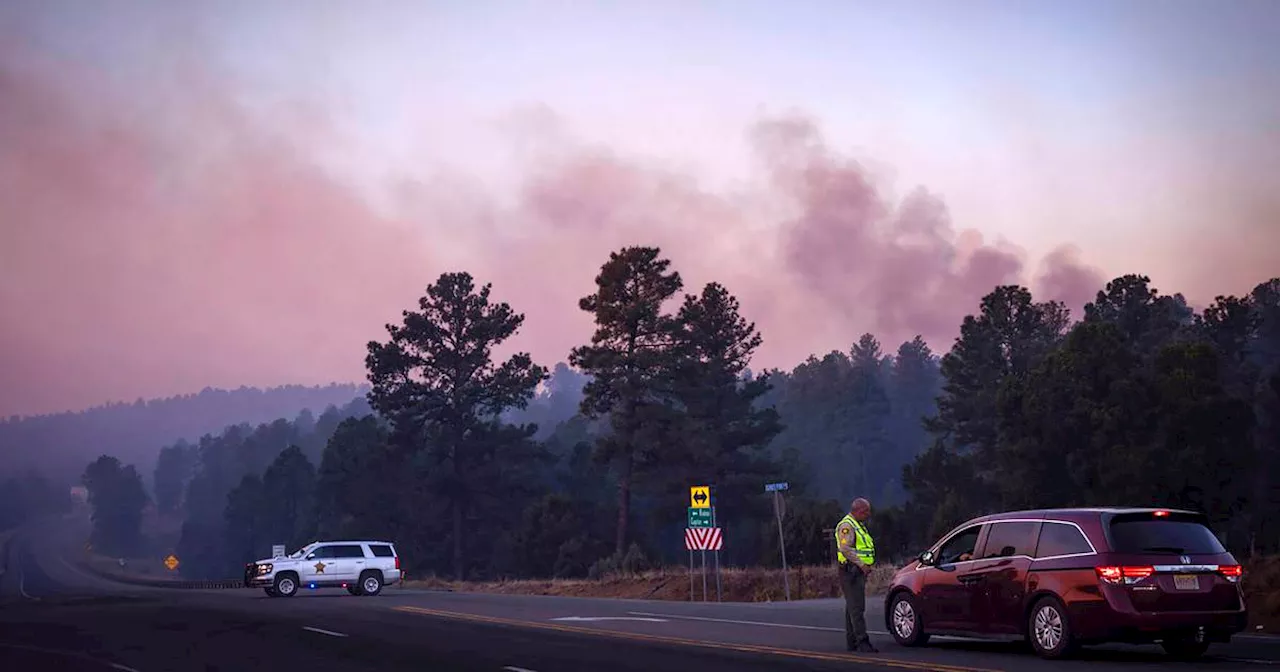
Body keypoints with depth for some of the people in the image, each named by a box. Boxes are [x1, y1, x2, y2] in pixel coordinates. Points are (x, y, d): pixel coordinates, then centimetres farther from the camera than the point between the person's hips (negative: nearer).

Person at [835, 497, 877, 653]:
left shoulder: (859, 525, 22)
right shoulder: (847, 525, -11)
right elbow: (845, 548, -22)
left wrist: (865, 566, 17)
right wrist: (861, 564, -25)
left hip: (859, 572, 11)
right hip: (851, 571, -11)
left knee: (852, 608, 12)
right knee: (856, 608, -13)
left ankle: (851, 643, 15)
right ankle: (862, 642, -17)